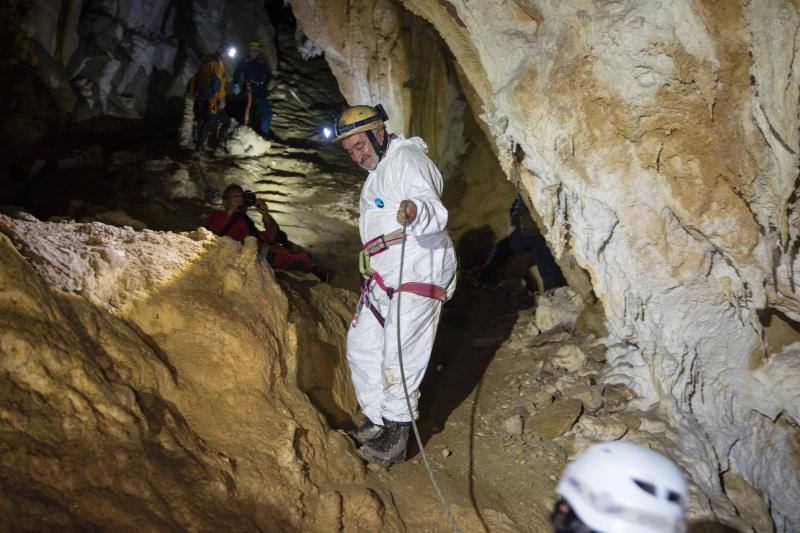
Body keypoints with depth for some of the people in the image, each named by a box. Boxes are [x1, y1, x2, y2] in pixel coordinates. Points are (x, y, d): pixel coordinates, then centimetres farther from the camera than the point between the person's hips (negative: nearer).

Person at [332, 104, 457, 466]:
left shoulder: (406, 158, -12)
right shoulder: (378, 170, 20)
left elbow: (435, 211, -29)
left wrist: (415, 211, -53)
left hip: (417, 275, -10)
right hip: (383, 279, 10)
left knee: (400, 359, -7)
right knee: (362, 348, 12)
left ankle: (397, 438, 8)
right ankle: (379, 421, 25)